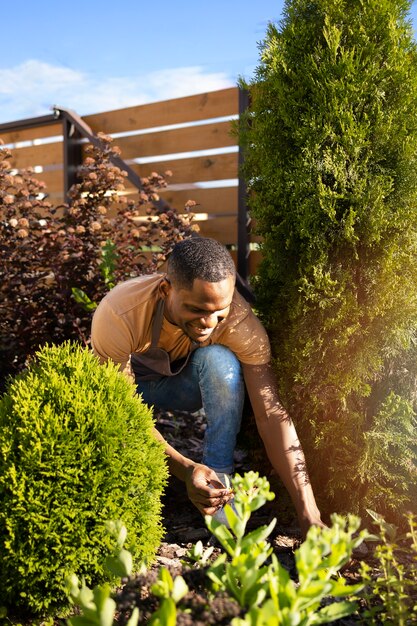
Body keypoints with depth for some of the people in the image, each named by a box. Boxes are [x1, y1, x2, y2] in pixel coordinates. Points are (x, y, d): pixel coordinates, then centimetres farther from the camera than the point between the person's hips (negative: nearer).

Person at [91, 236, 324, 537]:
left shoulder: (240, 321, -33)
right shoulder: (118, 315, -38)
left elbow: (272, 413, -34)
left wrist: (309, 515, -39)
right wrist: (185, 469, -46)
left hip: (181, 379, 1)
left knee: (220, 360, -34)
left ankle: (220, 488, -20)